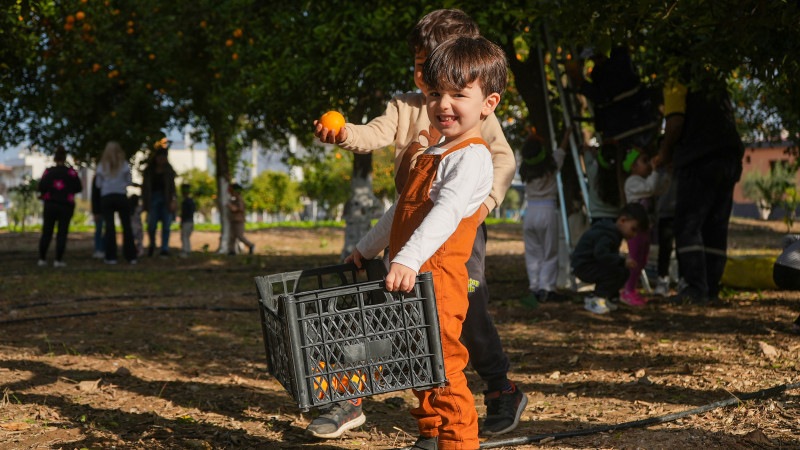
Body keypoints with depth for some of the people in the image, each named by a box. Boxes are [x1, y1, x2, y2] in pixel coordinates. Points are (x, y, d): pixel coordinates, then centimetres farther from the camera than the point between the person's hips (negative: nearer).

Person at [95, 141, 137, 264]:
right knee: (126, 225, 4)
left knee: (109, 226, -1)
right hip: (121, 196, 0)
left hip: (106, 197, 0)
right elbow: (129, 181, 1)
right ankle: (131, 256, 3)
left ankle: (111, 256, -5)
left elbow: (98, 184, 4)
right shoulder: (124, 164, 0)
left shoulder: (102, 165, 2)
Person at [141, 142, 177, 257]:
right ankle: (152, 245, 21)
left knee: (166, 225, -5)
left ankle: (164, 249, -1)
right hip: (153, 199, -1)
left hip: (166, 199, 1)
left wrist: (174, 200, -7)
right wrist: (144, 203, 2)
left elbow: (172, 186, 5)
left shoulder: (168, 170, 6)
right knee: (151, 225, -5)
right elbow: (145, 187, 7)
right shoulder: (149, 170, 4)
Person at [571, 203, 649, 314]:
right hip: (583, 266, -11)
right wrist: (623, 261, -36)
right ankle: (596, 300, -15)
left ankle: (600, 297, 13)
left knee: (625, 272, 9)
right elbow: (600, 253, -38)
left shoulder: (614, 233, 13)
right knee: (617, 272, -27)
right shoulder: (608, 235, -22)